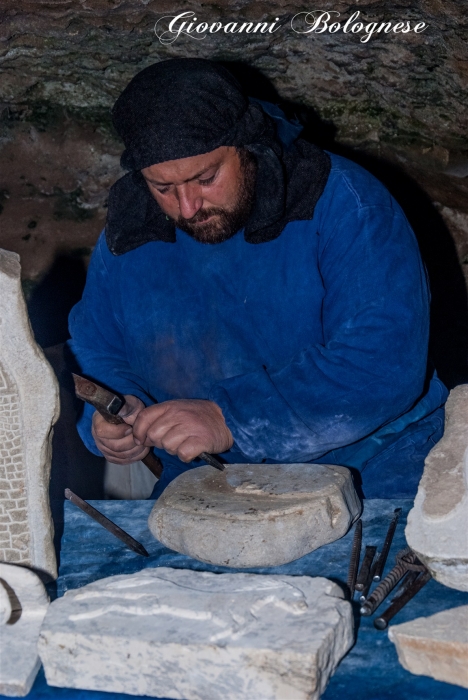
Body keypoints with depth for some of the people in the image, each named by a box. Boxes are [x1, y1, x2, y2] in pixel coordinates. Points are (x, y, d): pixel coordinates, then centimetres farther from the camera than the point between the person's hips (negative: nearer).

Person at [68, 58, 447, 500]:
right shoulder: (127, 233, 2)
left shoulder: (345, 205, -14)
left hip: (368, 469, -2)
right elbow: (93, 348, 17)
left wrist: (231, 419, -30)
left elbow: (385, 365, -24)